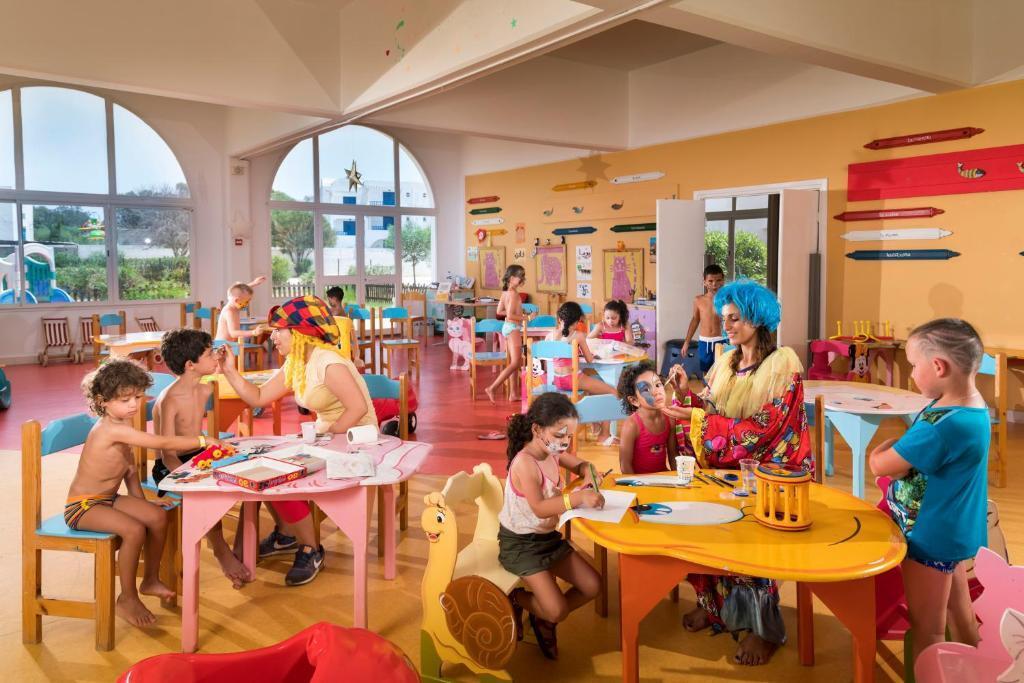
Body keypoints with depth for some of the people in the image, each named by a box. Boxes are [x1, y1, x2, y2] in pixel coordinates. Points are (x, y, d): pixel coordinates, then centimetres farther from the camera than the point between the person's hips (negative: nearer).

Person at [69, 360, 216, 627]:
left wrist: (141, 503, 8)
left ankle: (151, 580, 15)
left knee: (158, 516, -3)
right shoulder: (113, 429, -27)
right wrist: (203, 441, -30)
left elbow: (130, 469, 12)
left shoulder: (122, 424, 5)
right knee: (134, 530, -27)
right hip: (83, 505, -9)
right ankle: (127, 598, -8)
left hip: (108, 499, 9)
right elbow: (163, 443, -31)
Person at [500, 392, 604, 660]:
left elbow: (582, 465, 18)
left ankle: (543, 618, 22)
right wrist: (577, 497, -51)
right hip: (520, 544, -9)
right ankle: (516, 599, 13)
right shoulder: (525, 462, -28)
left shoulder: (553, 453, -1)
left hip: (549, 537, 9)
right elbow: (539, 508, -38)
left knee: (592, 586, 4)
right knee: (557, 610, -17)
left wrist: (589, 477, -6)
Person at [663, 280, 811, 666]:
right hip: (730, 467, 6)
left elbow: (761, 430, -21)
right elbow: (710, 414, 6)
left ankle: (765, 627, -4)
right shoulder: (725, 363, 7)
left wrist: (697, 419, -23)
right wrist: (686, 395, -12)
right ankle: (714, 603, 6)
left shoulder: (783, 364, -14)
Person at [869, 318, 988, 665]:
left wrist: (883, 448, -6)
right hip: (955, 530, 9)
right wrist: (897, 449, -9)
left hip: (931, 535, -9)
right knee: (960, 612, 25)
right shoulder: (974, 406, -2)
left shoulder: (941, 425, -33)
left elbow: (880, 465, -27)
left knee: (927, 628, 9)